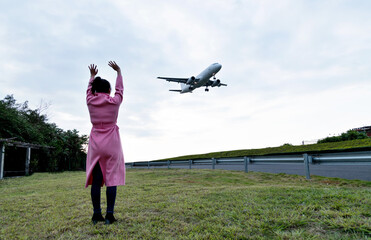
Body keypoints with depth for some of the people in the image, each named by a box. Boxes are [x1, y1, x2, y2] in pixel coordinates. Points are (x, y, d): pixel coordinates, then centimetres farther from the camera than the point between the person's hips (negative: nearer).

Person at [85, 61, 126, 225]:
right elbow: (120, 89, 15)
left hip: (95, 144, 3)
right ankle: (109, 215, 0)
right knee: (112, 179, -1)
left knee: (96, 179, 5)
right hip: (112, 144, -3)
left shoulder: (90, 102, 2)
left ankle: (97, 214, 9)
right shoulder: (114, 102, -4)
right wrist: (118, 71, 29)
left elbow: (89, 90, 24)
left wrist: (92, 76, 41)